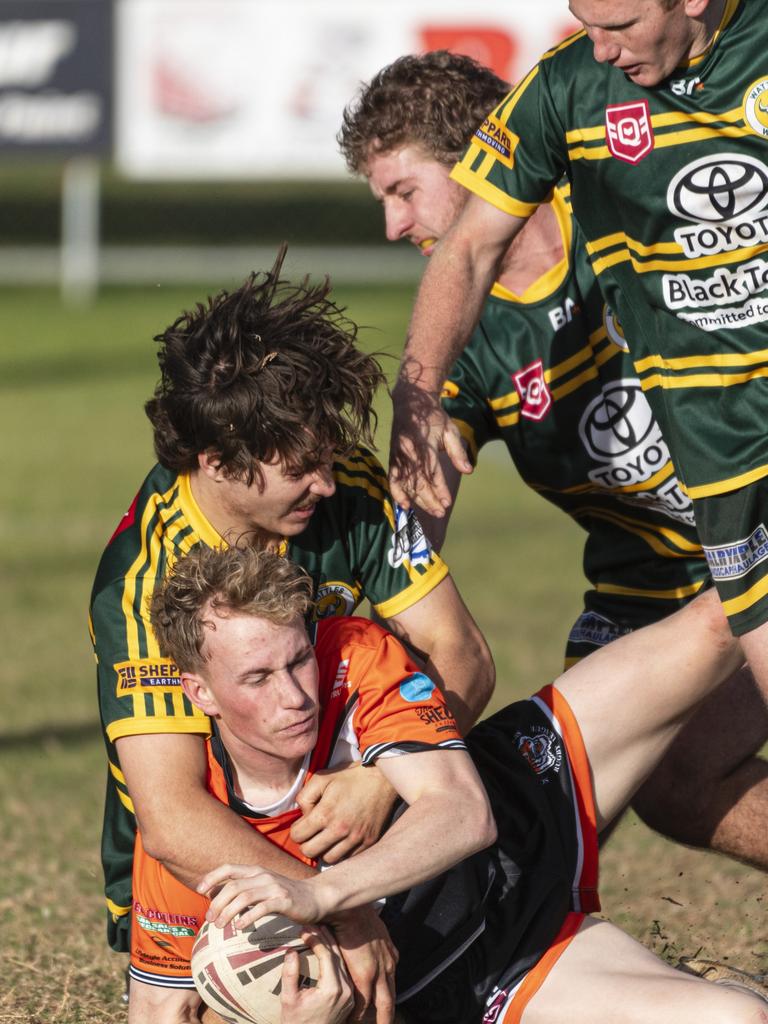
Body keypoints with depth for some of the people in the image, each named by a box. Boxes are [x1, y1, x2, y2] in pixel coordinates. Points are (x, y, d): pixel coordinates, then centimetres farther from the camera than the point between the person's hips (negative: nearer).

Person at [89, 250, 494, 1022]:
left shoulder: (346, 489, -16)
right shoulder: (145, 580, -29)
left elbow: (461, 657, -12)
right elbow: (171, 819, -36)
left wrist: (383, 779, -31)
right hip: (191, 870, -3)